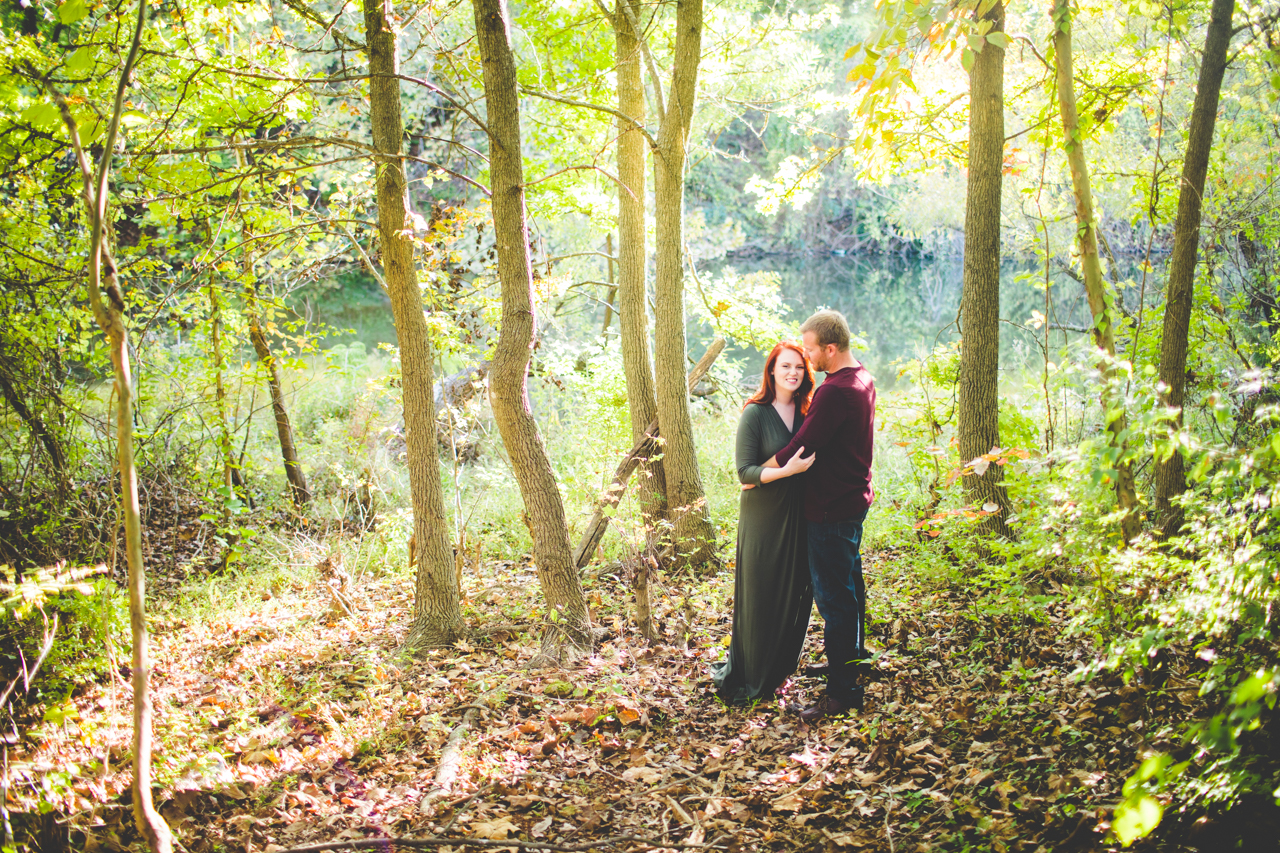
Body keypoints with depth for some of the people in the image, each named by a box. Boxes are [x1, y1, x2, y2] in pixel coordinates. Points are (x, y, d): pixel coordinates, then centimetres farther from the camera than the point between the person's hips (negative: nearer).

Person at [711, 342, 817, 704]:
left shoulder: (806, 412, 7)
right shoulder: (755, 413, -9)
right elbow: (745, 471, -15)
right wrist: (788, 470, -25)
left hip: (798, 517, 6)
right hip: (763, 517, -5)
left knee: (794, 594, 12)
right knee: (760, 596, 1)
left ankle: (780, 668, 28)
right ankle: (750, 678, 15)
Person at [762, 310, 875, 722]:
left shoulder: (834, 392, -25)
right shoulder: (863, 380, 7)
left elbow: (800, 449, -23)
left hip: (832, 507, -11)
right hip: (855, 498, 11)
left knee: (833, 596, -5)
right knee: (849, 582, 25)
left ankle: (842, 692, 1)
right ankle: (852, 655, 43)